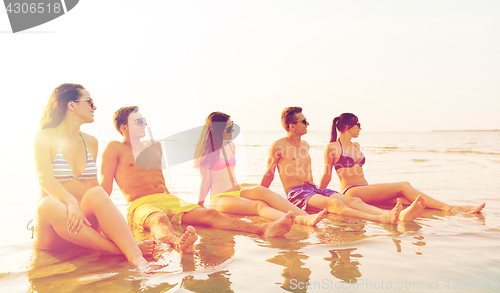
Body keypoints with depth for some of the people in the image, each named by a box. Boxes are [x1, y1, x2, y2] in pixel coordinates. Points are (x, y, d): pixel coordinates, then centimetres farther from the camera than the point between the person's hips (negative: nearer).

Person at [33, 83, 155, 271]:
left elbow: (93, 183, 12)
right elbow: (45, 179, -14)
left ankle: (135, 255, -46)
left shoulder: (91, 142, 15)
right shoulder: (44, 137, 1)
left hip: (85, 218, 3)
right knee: (48, 205, -36)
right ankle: (122, 251, -40)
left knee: (97, 193, -30)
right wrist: (71, 202, -34)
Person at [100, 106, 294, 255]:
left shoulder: (154, 147, 25)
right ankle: (178, 243, -79)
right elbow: (105, 185, -1)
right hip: (141, 205, -5)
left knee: (209, 214, -20)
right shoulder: (115, 148, 5)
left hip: (168, 199, 6)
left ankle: (264, 229, -42)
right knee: (158, 220, -42)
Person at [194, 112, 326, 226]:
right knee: (258, 205, -32)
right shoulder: (207, 152, -5)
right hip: (220, 199, -5)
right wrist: (199, 207, -5)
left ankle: (307, 217, -46)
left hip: (237, 192, 6)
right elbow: (205, 182, -5)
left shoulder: (231, 146, 15)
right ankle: (301, 220, -58)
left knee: (260, 190, -28)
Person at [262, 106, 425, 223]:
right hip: (296, 193, -7)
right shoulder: (278, 146, 0)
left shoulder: (305, 145, 22)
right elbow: (269, 175, 5)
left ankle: (400, 215, -44)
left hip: (313, 190, 7)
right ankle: (382, 219, -59)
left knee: (353, 200, -21)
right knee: (333, 203, -36)